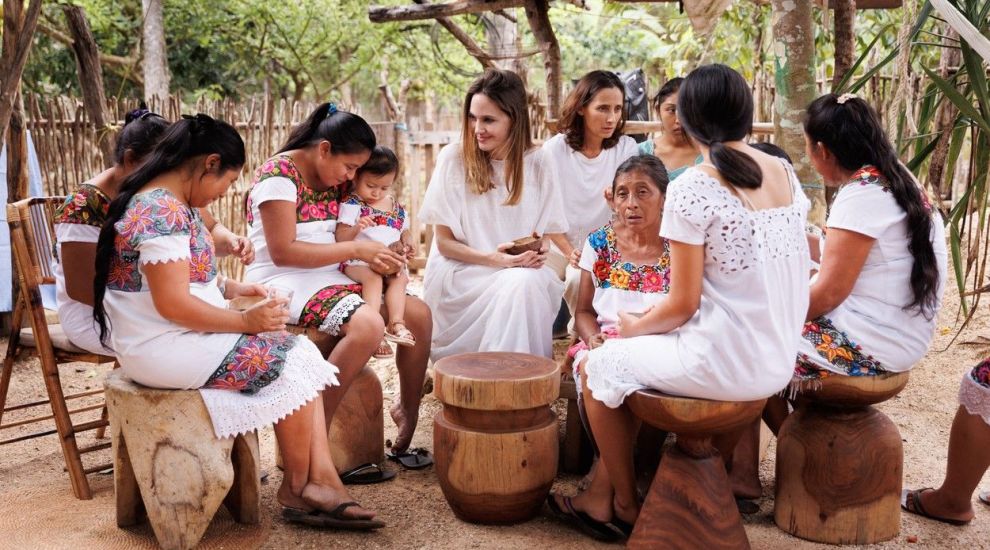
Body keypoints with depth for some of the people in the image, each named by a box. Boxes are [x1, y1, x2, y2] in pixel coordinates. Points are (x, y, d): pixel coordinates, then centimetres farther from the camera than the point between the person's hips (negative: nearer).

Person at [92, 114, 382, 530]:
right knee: (292, 364, -10)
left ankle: (321, 481, -7)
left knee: (302, 354, 0)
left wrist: (231, 289, 8)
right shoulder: (163, 211, -21)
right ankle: (298, 489, 6)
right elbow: (173, 305, -26)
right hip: (164, 348, -10)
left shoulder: (164, 202, 12)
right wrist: (246, 321, -17)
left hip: (181, 336, 10)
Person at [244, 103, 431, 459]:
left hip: (326, 277, 9)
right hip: (284, 282, -9)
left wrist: (378, 255, -2)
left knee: (419, 315, 0)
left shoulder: (330, 179, 11)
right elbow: (282, 252, -21)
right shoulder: (279, 174, -15)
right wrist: (356, 250, -19)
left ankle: (408, 417, 15)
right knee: (368, 324, -33)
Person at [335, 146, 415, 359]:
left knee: (401, 278, -24)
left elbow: (404, 232, 27)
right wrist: (356, 228, -26)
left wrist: (406, 246, 4)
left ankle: (396, 323, -29)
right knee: (373, 277, -34)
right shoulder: (352, 205, -1)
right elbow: (340, 238, -6)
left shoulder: (396, 207, 15)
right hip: (356, 261, -5)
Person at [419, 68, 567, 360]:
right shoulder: (453, 157, -6)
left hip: (523, 270, 3)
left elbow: (545, 233, 10)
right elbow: (444, 242, -4)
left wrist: (540, 250, -14)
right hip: (460, 274, -3)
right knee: (519, 282, -32)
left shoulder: (536, 163, 2)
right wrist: (492, 259, -19)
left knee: (534, 281, -31)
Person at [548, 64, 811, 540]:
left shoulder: (691, 188, -17)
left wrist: (636, 327, 5)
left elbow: (683, 305, -16)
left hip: (722, 363, -8)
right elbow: (769, 275, 12)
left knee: (599, 366, 15)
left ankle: (624, 505, 29)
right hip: (779, 364, 8)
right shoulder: (786, 175, 5)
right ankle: (604, 494, 33)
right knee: (628, 362, 27)